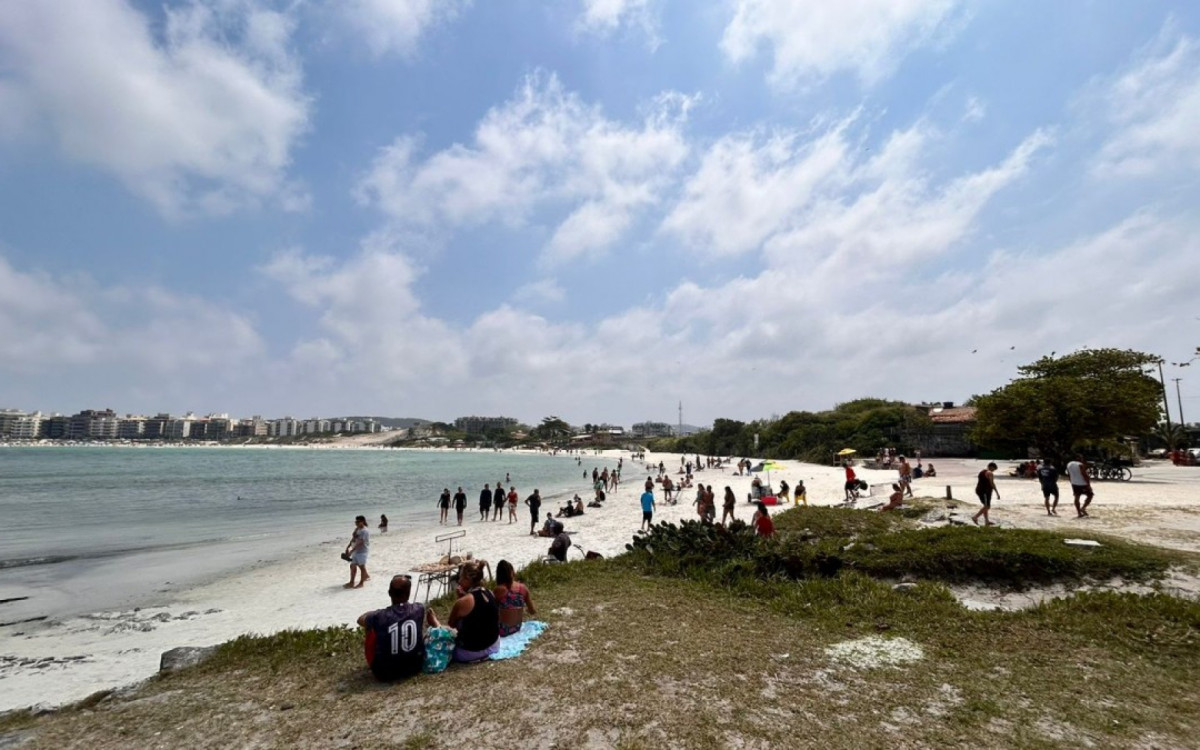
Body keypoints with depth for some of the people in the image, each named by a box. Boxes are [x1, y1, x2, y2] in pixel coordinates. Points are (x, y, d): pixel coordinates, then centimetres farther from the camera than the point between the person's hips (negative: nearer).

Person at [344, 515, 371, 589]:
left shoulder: (365, 531, -20)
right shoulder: (357, 529, 9)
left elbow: (359, 543, -24)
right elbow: (353, 540, 15)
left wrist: (351, 551, -25)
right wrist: (348, 547, 7)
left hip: (362, 551, -8)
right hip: (355, 551, 9)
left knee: (361, 566, 3)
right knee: (352, 566, 11)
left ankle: (361, 583, 14)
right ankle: (351, 582, 20)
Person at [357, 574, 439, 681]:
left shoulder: (379, 616, -18)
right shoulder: (420, 609, -14)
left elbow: (360, 619, 6)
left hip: (384, 673, -2)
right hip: (415, 667, 2)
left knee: (369, 628, 14)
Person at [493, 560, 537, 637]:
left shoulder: (499, 589, -19)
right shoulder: (523, 588, -7)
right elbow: (533, 612, 1)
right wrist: (524, 609, 22)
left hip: (503, 630, -5)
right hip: (518, 627, 5)